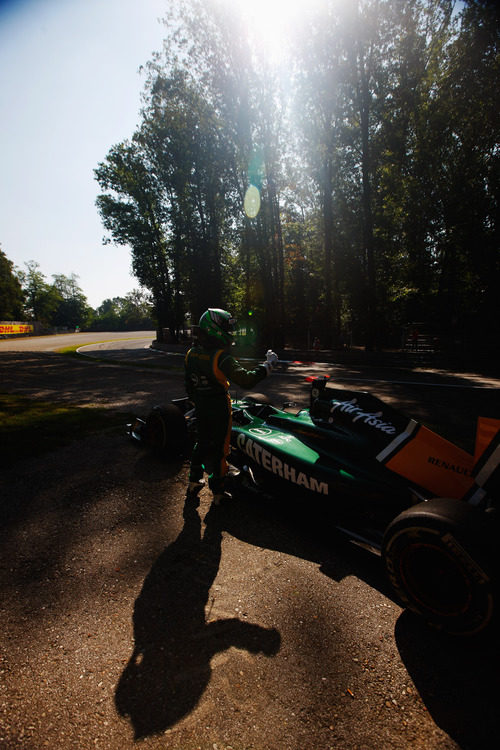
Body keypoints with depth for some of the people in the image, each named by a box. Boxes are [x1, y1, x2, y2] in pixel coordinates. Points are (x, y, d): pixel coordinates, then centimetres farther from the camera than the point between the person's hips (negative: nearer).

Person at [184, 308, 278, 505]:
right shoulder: (221, 358, -25)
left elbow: (189, 385, 9)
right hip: (219, 411, -6)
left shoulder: (191, 354, -2)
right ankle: (218, 491, 23)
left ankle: (194, 482, 36)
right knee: (219, 448, 9)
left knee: (202, 443, 24)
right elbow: (247, 380, -27)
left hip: (200, 409, 6)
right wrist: (268, 364, -17)